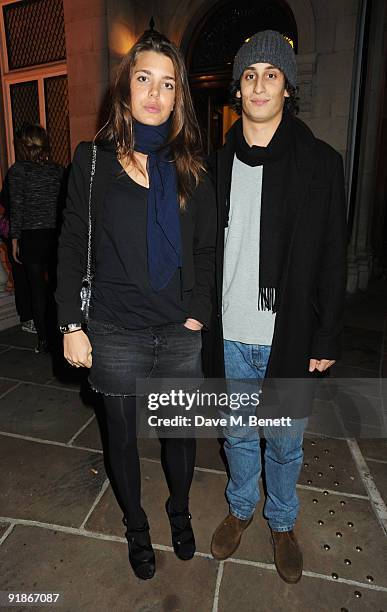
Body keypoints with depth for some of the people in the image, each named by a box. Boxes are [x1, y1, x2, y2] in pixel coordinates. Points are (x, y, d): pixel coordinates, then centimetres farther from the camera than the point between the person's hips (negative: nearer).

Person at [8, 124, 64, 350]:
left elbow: (16, 207, -7)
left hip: (31, 236, -3)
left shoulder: (18, 170, -4)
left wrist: (15, 240, -1)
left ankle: (44, 340, 9)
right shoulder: (59, 170, 5)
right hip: (57, 235, 3)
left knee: (38, 287, 3)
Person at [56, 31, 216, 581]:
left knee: (182, 430, 17)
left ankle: (180, 512, 48)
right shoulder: (94, 160, 0)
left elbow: (205, 250, 8)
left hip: (181, 331, 2)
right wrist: (72, 324, -5)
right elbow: (72, 248, 0)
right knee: (123, 435, 15)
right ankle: (136, 526, 44)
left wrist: (199, 311, -2)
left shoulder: (191, 167, 5)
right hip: (117, 333, -1)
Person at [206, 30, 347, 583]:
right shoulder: (217, 164, 4)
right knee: (237, 434, 20)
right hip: (230, 337, 2)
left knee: (284, 441, 16)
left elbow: (332, 261, -4)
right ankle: (241, 509, 47)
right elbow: (204, 252, 6)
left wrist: (326, 340, -5)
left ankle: (282, 523, 44)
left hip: (289, 338, -2)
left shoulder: (320, 163, -4)